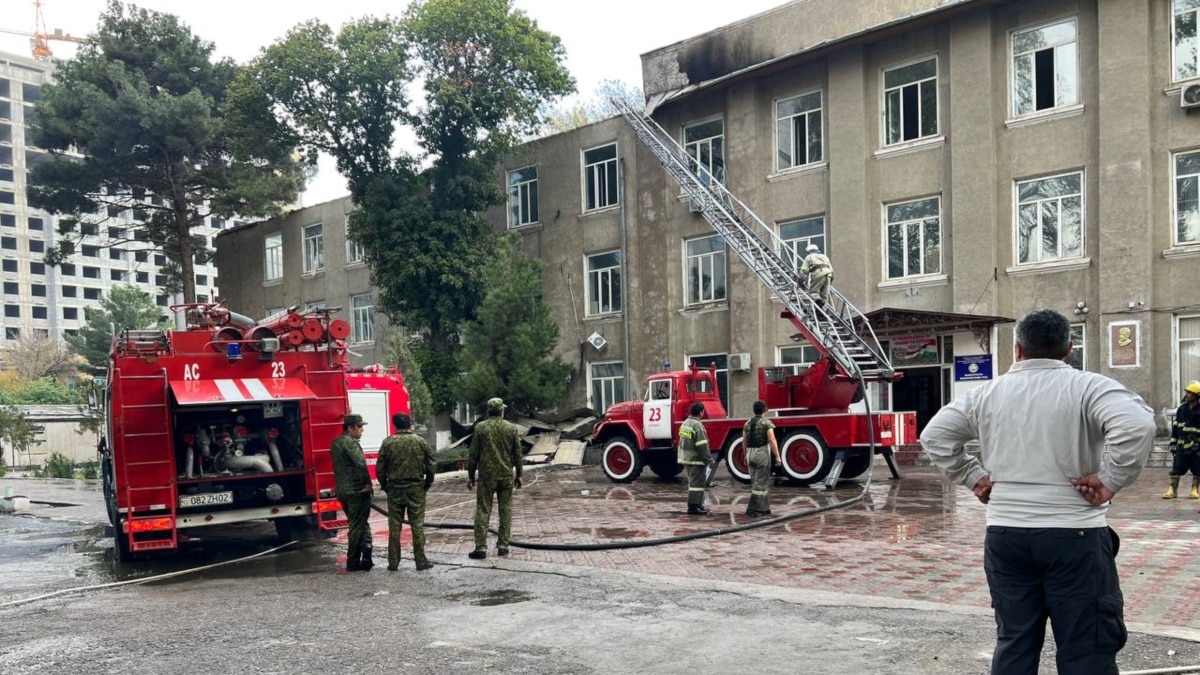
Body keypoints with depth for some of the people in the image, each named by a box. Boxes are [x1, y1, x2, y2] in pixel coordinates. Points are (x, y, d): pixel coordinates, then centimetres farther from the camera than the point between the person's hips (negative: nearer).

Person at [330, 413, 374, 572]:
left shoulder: (335, 443, 15)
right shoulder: (350, 442, -15)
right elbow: (361, 463, -26)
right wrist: (367, 483, -18)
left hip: (341, 490, 9)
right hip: (357, 490, -9)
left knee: (357, 525, 16)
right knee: (357, 527, -1)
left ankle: (366, 558, 16)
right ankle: (353, 563, 4)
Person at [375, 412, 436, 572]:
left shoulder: (388, 442, -4)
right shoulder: (420, 441, -3)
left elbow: (380, 468, -2)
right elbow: (430, 465, -2)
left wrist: (384, 485, 12)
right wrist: (428, 483, 11)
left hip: (394, 489, 1)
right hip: (416, 488, 0)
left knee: (394, 527, 7)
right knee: (417, 525, 5)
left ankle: (393, 563, 11)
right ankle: (420, 561, 7)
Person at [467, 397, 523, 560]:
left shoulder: (480, 427, -3)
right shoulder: (512, 428, 1)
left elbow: (473, 454, -2)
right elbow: (517, 454, 5)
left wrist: (470, 475, 6)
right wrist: (518, 475, 15)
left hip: (486, 475, -1)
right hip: (506, 476, 1)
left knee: (483, 510, 2)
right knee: (505, 511, 9)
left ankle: (481, 547, -1)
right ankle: (503, 546, 12)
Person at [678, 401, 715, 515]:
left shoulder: (685, 423, 11)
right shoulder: (697, 425, -18)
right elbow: (702, 446, -21)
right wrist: (709, 460, -15)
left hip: (686, 458, 10)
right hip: (696, 459, -10)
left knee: (693, 482, 17)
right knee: (697, 483, -5)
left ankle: (697, 505, 23)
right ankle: (693, 507, -5)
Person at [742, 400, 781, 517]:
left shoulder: (748, 423, 10)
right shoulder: (767, 423, -7)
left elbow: (744, 441, 14)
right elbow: (772, 440, -16)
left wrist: (746, 456, 25)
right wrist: (777, 457, -14)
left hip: (751, 455, 6)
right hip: (762, 454, -6)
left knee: (756, 482, 14)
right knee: (760, 483, -3)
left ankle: (762, 508, 18)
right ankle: (753, 509, -6)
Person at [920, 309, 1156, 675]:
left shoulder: (987, 394, 7)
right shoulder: (1087, 386, -6)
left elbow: (934, 436, 11)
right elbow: (1137, 425, -22)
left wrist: (973, 476, 11)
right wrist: (1110, 480, -13)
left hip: (1004, 533, 4)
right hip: (1074, 535, -4)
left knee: (1013, 644, 14)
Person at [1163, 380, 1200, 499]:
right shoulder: (1182, 409, 5)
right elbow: (1175, 427, 11)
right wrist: (1173, 443, 10)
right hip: (1182, 446, 3)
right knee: (1176, 468, -1)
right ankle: (1172, 490, 2)